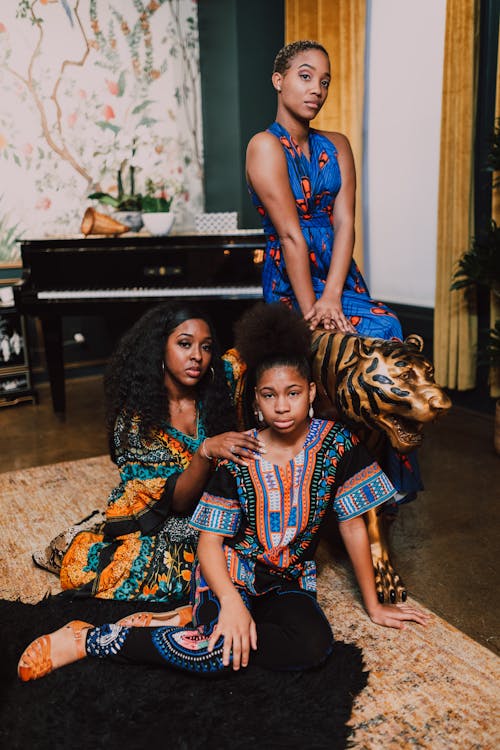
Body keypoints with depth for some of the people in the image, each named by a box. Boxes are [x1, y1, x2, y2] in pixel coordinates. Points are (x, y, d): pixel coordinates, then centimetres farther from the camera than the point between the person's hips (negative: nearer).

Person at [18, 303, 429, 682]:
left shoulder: (336, 443, -8)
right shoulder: (238, 457, -10)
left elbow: (354, 526, -2)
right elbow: (209, 542, -11)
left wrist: (374, 606, 2)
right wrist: (231, 602, -29)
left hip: (289, 582, 3)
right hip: (232, 570, -2)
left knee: (314, 645, -30)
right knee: (222, 647, -32)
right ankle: (88, 639, -14)